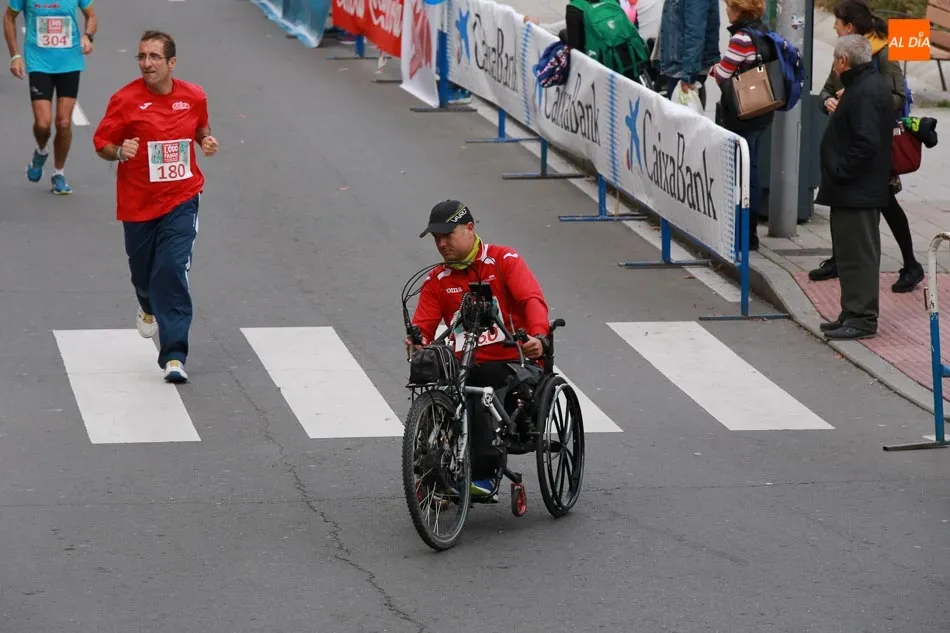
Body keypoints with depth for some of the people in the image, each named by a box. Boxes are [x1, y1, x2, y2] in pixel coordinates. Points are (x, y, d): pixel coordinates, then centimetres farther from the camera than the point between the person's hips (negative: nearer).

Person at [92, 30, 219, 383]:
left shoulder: (194, 97, -1)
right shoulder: (125, 100, -10)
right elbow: (101, 144, -4)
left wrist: (206, 141, -2)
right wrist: (120, 152, -26)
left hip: (181, 200, 0)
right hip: (138, 204, 0)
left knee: (173, 272, -15)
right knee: (144, 272, 16)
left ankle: (174, 357, -16)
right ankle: (149, 308, 55)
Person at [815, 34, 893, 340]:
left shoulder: (866, 92, -19)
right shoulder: (870, 85, 15)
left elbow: (866, 143, -26)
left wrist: (840, 174, -20)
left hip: (856, 191, -11)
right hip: (851, 191, 11)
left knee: (858, 254, -7)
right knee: (852, 254, 15)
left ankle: (862, 317, -4)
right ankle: (853, 314, 21)